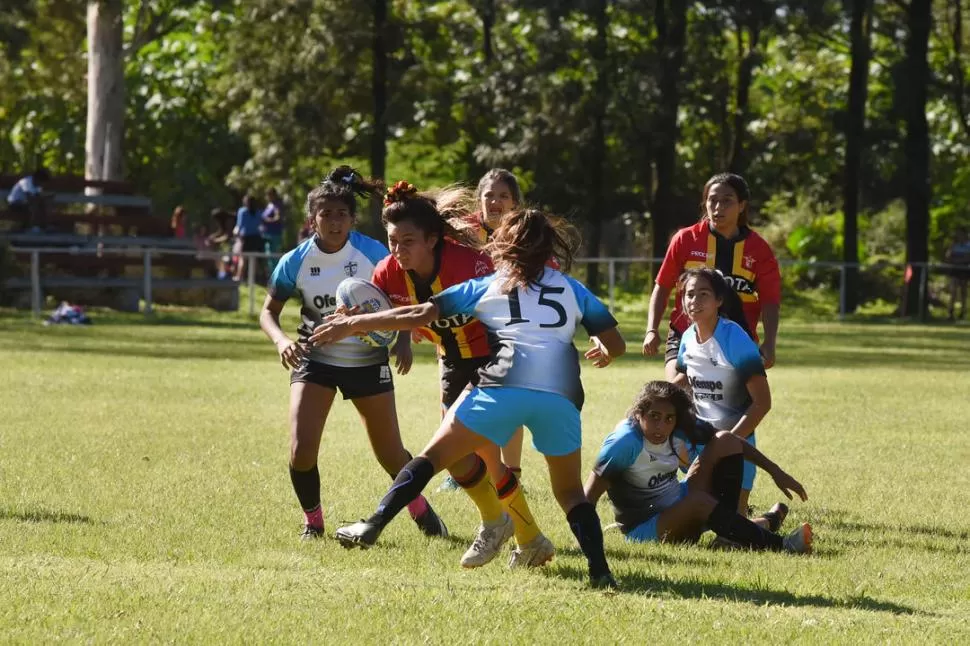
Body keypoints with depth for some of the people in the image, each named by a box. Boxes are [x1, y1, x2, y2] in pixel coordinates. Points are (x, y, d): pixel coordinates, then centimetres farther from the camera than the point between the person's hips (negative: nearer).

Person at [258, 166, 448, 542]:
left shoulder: (372, 253, -14)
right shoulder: (296, 261, -11)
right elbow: (268, 312, -1)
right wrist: (281, 340, -22)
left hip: (367, 361, 0)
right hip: (315, 359, 0)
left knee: (390, 455, 6)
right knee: (301, 451, -15)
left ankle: (421, 510, 35)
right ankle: (312, 522, 9)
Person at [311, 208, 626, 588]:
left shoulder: (488, 286, 21)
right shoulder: (573, 289, 25)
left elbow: (419, 315, 16)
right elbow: (614, 344, 20)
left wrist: (353, 324, 23)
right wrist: (601, 351, 44)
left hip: (504, 385, -2)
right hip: (562, 393, 2)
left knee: (433, 457, 12)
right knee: (569, 491, 15)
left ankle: (371, 527, 3)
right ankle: (599, 570, -3)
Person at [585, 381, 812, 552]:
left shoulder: (679, 429, -6)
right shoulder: (625, 443, -25)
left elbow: (732, 443, 4)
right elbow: (589, 496, -30)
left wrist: (775, 471, 0)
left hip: (682, 512, 8)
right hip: (644, 531, -8)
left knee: (725, 442, -2)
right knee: (698, 501, -39)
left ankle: (726, 526, -7)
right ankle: (778, 545, -38)